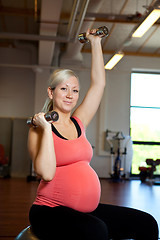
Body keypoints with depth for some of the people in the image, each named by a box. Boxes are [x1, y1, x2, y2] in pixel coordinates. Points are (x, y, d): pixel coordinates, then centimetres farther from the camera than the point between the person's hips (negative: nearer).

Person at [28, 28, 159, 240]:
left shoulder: (79, 123, 12)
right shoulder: (39, 129, -3)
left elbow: (98, 83, 13)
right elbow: (47, 173, -19)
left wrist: (95, 43, 17)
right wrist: (46, 128, -16)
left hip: (87, 209, 6)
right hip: (51, 210, -6)